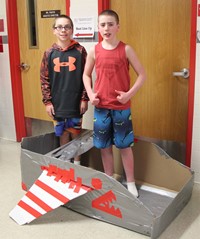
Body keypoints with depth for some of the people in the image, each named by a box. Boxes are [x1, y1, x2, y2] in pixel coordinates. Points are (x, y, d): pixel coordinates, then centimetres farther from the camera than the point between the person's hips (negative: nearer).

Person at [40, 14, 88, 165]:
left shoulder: (80, 51, -3)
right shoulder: (49, 53, 1)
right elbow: (44, 79, 2)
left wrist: (85, 99, -5)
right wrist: (47, 101, -2)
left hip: (76, 103, -1)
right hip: (57, 104, 2)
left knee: (76, 135, 10)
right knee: (63, 135, 13)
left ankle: (76, 163, 28)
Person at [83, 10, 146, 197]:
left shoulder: (126, 49, -5)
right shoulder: (94, 51, 1)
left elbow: (142, 74, -2)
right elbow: (86, 75, 12)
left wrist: (129, 93, -14)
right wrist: (90, 94, -3)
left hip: (121, 106, -2)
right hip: (101, 106, 2)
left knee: (124, 145, 5)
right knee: (104, 146, 11)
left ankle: (130, 183, 21)